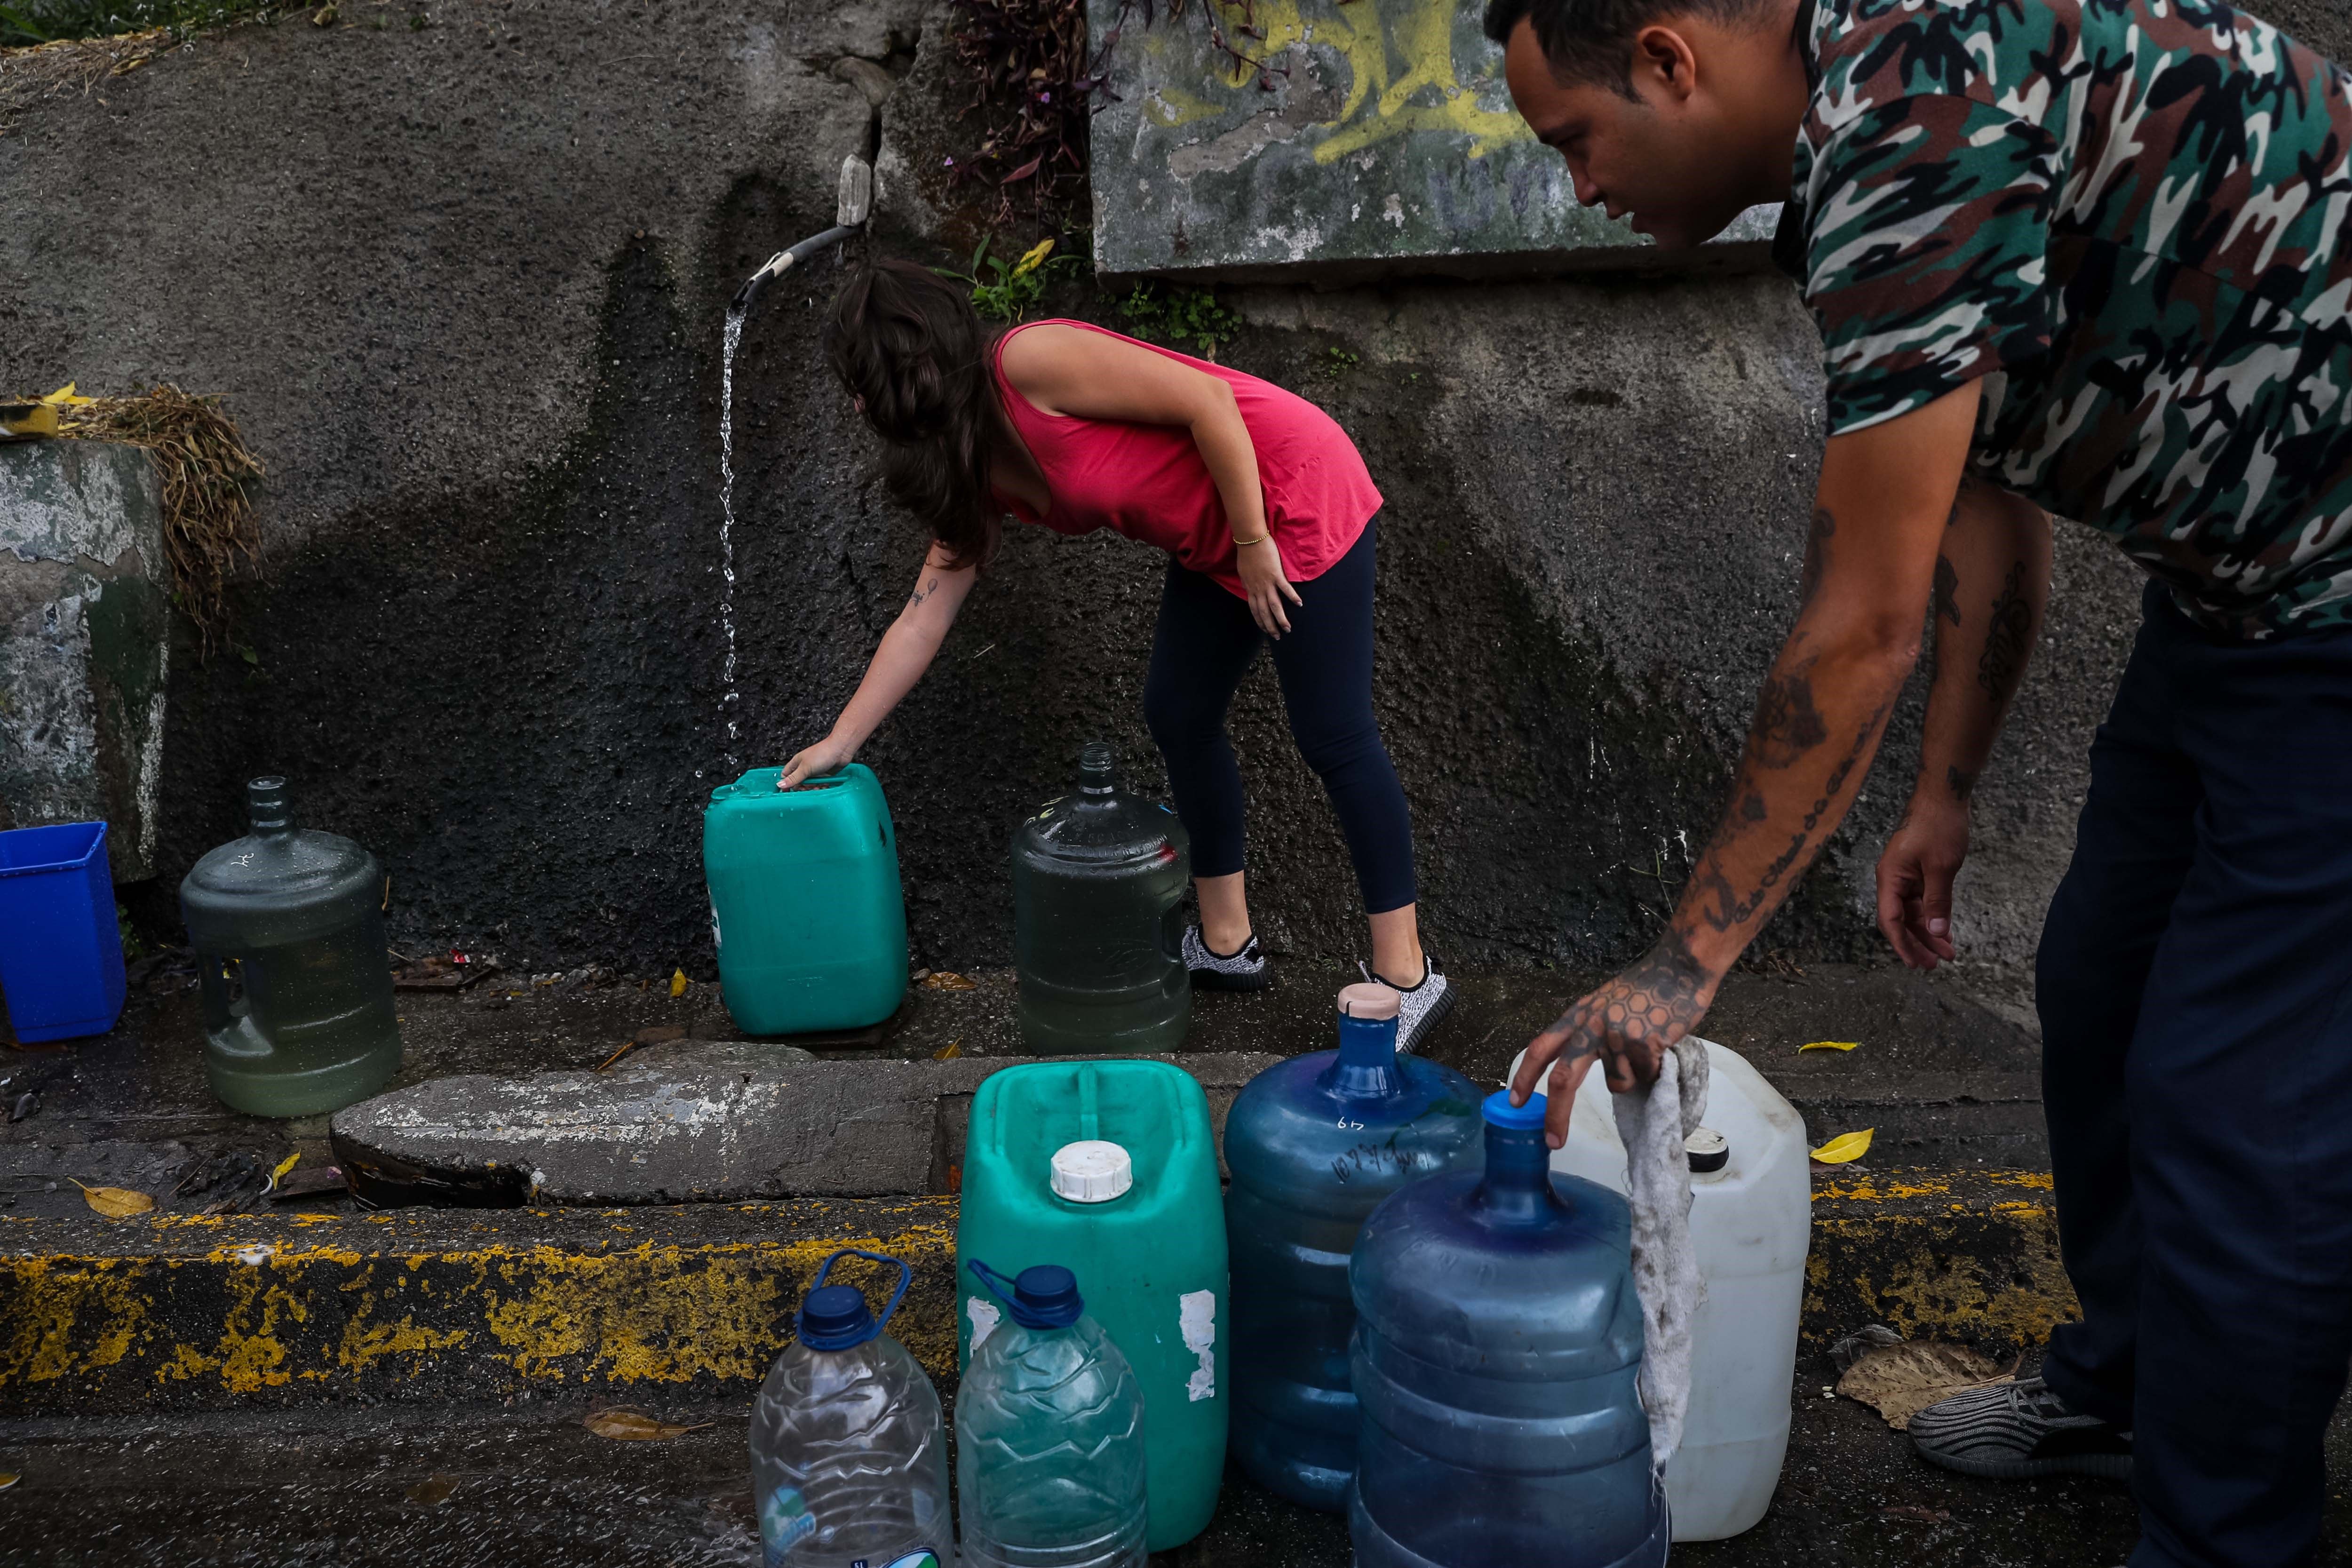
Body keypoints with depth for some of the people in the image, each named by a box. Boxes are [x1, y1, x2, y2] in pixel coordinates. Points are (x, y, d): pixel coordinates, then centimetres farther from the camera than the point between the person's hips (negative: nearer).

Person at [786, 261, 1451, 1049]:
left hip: (1295, 496, -9)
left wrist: (1253, 543, -18)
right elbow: (925, 616, 10)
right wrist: (840, 742, 12)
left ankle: (1406, 975, 4)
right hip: (1213, 544, 9)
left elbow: (1207, 400, -23)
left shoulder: (1027, 362, -21)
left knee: (1334, 737, -6)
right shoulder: (977, 471, 6)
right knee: (1178, 716, 11)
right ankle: (1227, 944, 24)